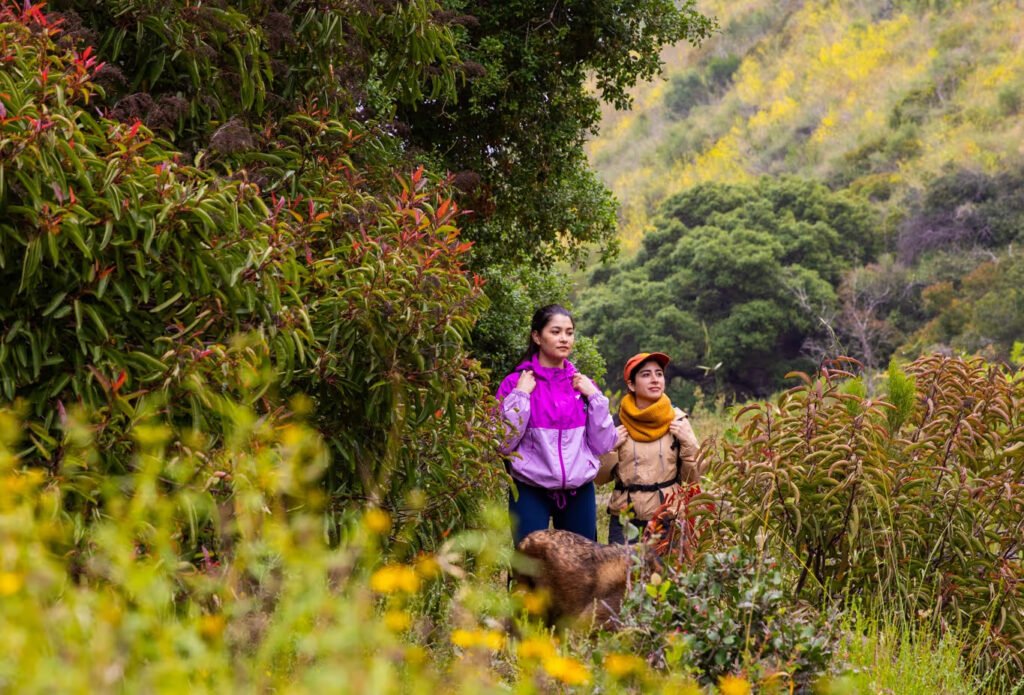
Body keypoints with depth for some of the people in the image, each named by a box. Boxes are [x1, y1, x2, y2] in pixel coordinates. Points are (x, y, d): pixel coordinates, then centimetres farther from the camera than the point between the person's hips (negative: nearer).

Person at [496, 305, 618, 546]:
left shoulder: (582, 384, 7)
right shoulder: (516, 383, -2)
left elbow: (603, 445, 5)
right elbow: (503, 443, -8)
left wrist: (594, 397, -3)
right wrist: (520, 396, -13)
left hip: (579, 492, 3)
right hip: (531, 492, -3)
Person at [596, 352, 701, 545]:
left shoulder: (677, 420, 0)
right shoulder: (616, 423, -1)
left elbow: (693, 479, 2)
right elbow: (600, 478, 4)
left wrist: (688, 443, -10)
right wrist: (609, 447, -10)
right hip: (625, 520, 0)